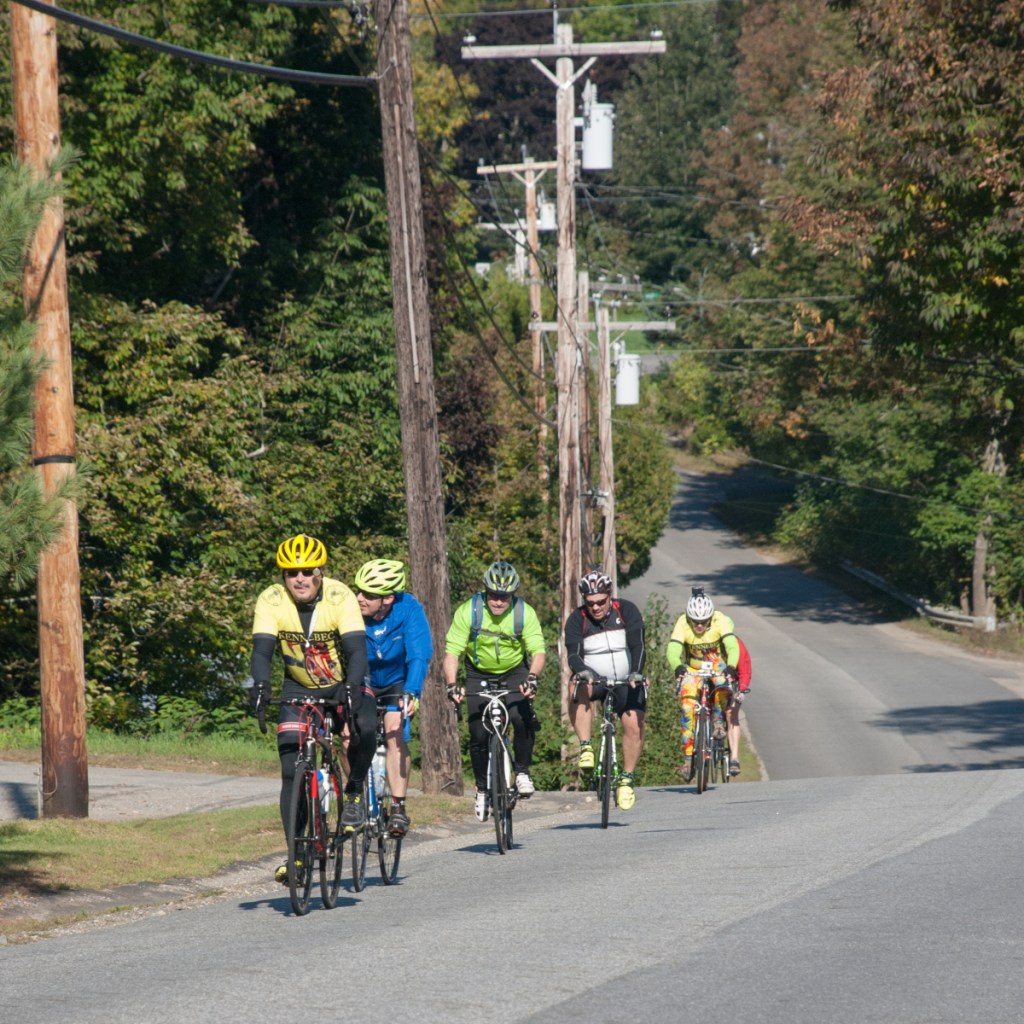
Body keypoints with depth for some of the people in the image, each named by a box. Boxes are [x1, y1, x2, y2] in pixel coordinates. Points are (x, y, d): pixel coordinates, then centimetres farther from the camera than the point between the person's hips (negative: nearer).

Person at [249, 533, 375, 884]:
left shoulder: (340, 598, -23)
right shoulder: (271, 602, -18)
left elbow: (356, 648, -31)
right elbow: (262, 649, -27)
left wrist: (352, 686, -49)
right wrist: (260, 684, -47)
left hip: (342, 683, -2)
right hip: (299, 688, 2)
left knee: (365, 725, -34)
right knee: (291, 771, -10)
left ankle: (354, 792, -8)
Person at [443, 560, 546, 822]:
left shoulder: (524, 613, -19)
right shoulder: (468, 611, -21)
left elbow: (538, 651, -22)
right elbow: (452, 651, -21)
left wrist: (532, 677, -41)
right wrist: (452, 685, -36)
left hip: (514, 674, 0)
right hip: (479, 675, 0)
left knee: (522, 718, -26)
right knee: (478, 734, -9)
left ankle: (522, 771, -5)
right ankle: (483, 788, 13)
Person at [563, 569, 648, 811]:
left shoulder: (626, 611, -9)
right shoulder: (577, 619, -8)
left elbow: (637, 645, -19)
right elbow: (573, 654, -20)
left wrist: (636, 673, -37)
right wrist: (582, 671, -43)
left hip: (627, 681, 0)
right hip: (595, 679, 0)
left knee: (634, 725, -20)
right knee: (578, 690, -36)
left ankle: (626, 779, -2)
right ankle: (585, 748, -32)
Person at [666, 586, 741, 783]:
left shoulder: (720, 621, -25)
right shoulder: (682, 624, -24)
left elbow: (732, 646, -35)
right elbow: (673, 650, -34)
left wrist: (730, 667, -54)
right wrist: (677, 667, -54)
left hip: (718, 665, -1)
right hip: (693, 669, 1)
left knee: (721, 685, -36)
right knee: (688, 707, -17)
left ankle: (719, 721, -11)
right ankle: (688, 755, -9)